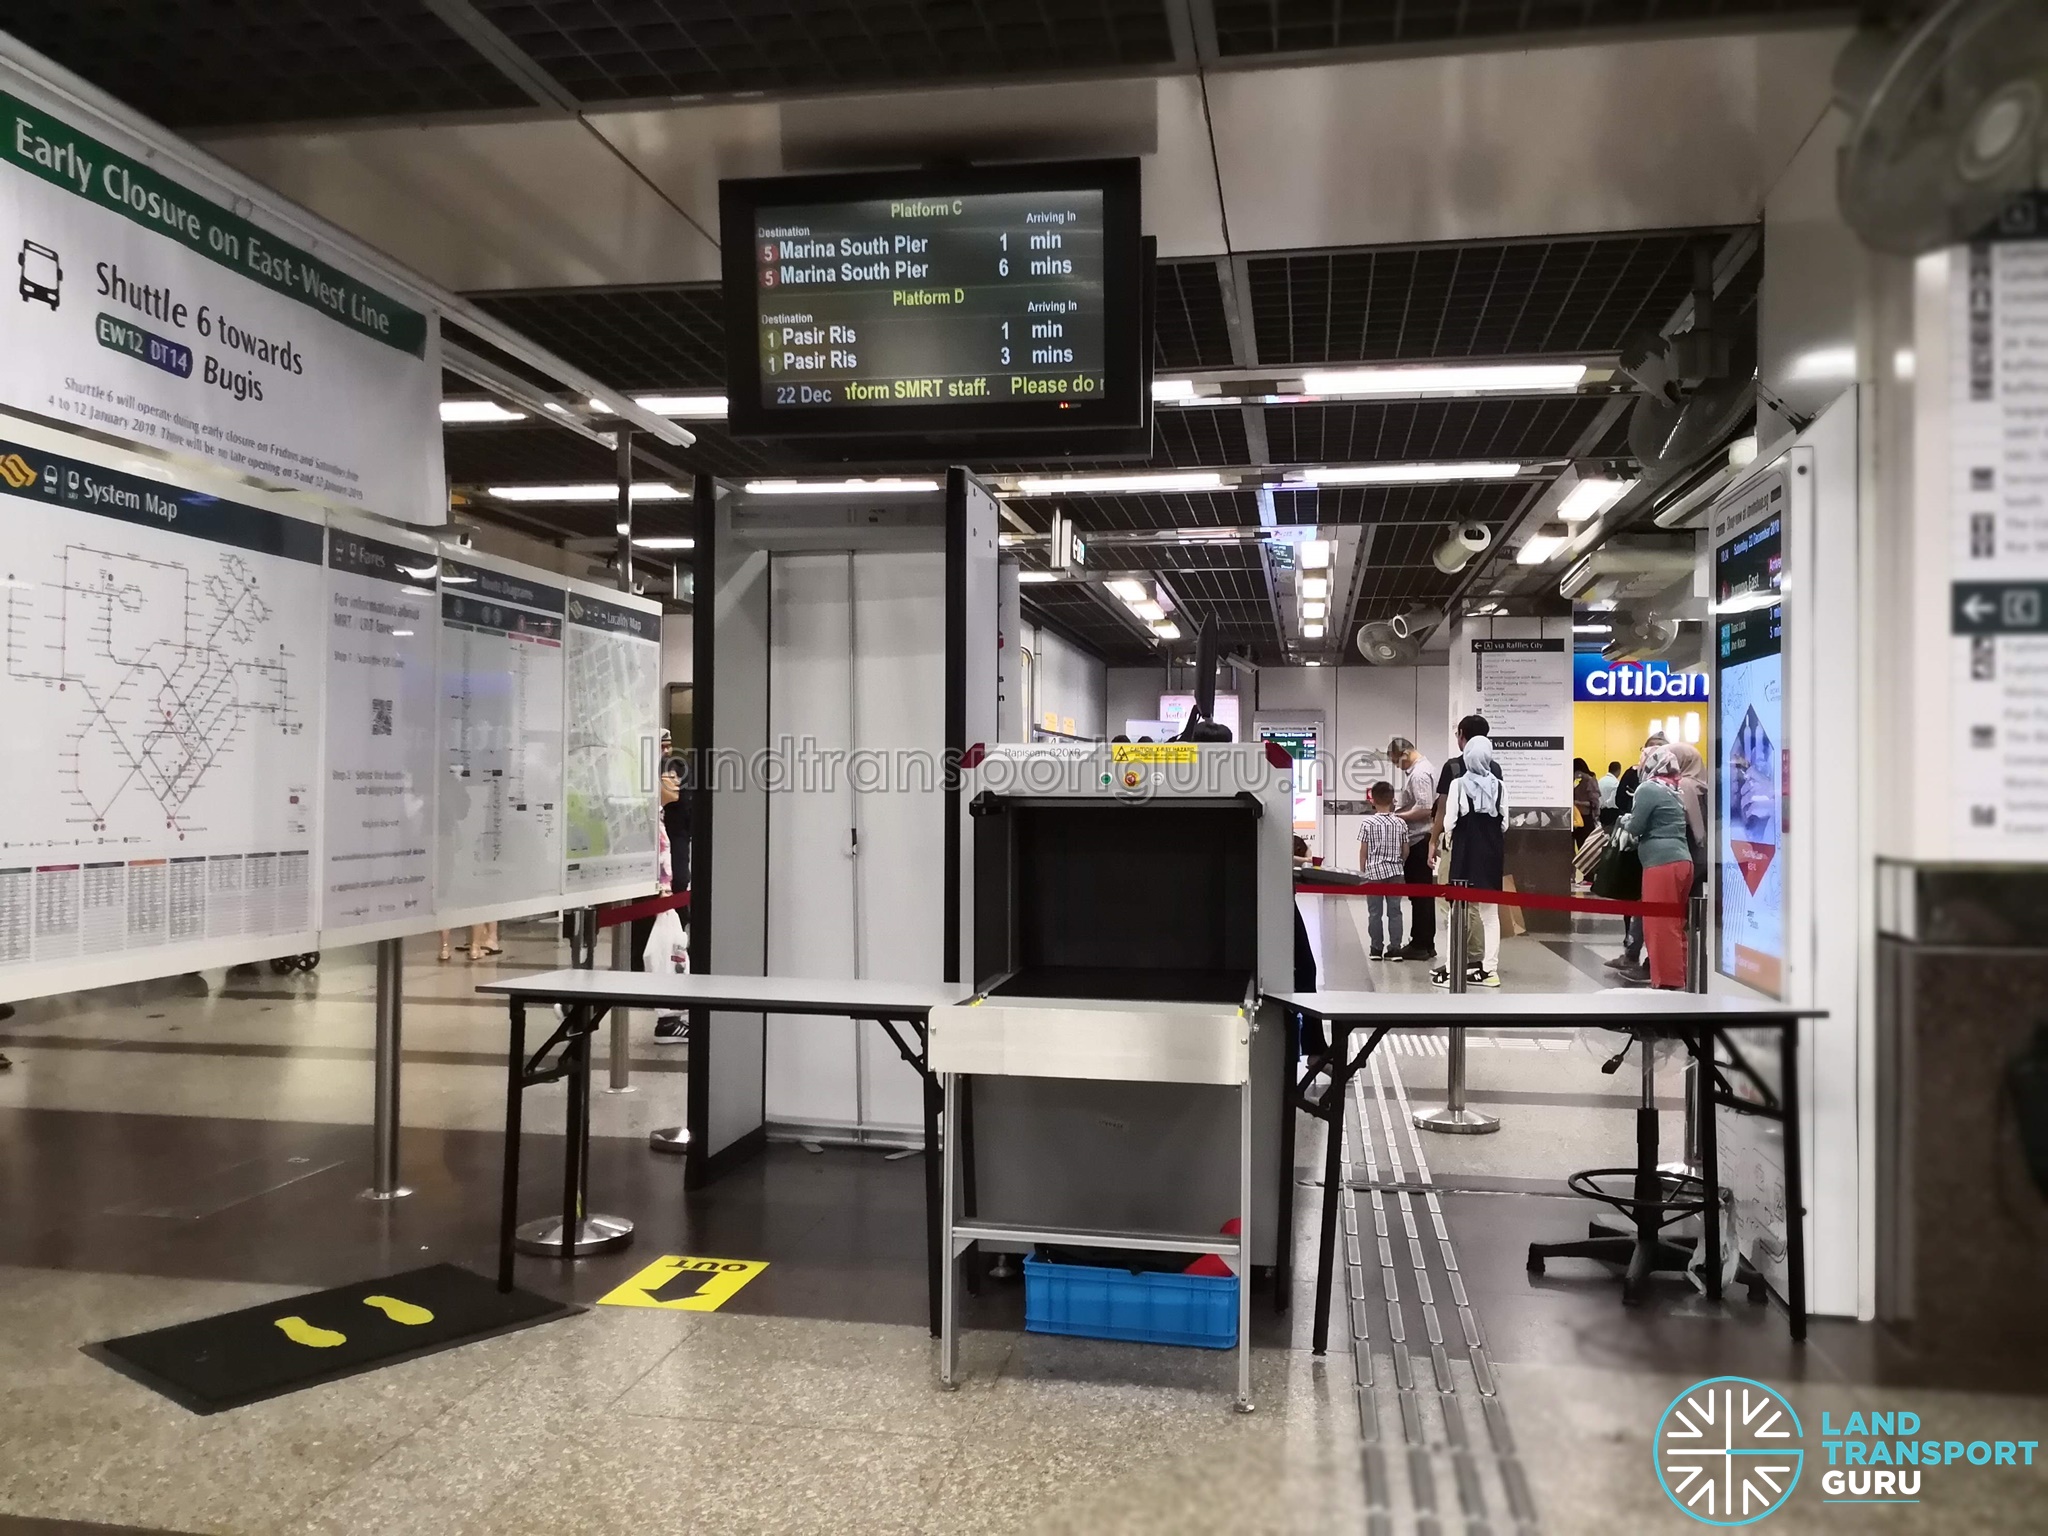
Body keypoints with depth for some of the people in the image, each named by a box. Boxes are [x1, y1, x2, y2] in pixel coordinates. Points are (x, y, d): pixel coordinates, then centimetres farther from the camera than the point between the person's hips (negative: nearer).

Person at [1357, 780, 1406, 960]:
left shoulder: (1367, 823, -8)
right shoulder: (1401, 823, -1)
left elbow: (1363, 851, -4)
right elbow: (1405, 851, 4)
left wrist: (1362, 871, 8)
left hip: (1373, 873, -2)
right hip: (1394, 872, 2)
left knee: (1375, 912, 5)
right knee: (1394, 911, 6)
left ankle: (1376, 949, 9)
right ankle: (1394, 948, 6)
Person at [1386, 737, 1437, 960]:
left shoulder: (1419, 774, -17)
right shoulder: (1424, 767, 16)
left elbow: (1424, 809, -24)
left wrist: (1397, 816, -14)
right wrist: (1400, 804, 13)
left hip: (1418, 841, -11)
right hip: (1422, 839, 11)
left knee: (1419, 894, -5)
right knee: (1422, 894, 14)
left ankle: (1421, 945, 0)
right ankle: (1425, 944, 20)